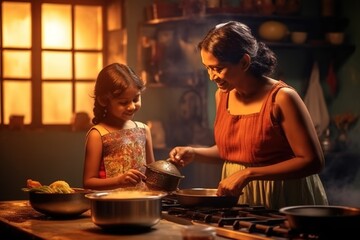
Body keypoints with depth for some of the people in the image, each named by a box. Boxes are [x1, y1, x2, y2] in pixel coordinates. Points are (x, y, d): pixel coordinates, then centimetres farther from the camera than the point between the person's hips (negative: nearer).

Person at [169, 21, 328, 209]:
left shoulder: (281, 97, -15)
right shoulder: (222, 95, 5)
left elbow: (312, 161, -18)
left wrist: (248, 173, -22)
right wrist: (194, 153, 2)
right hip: (237, 201, 5)